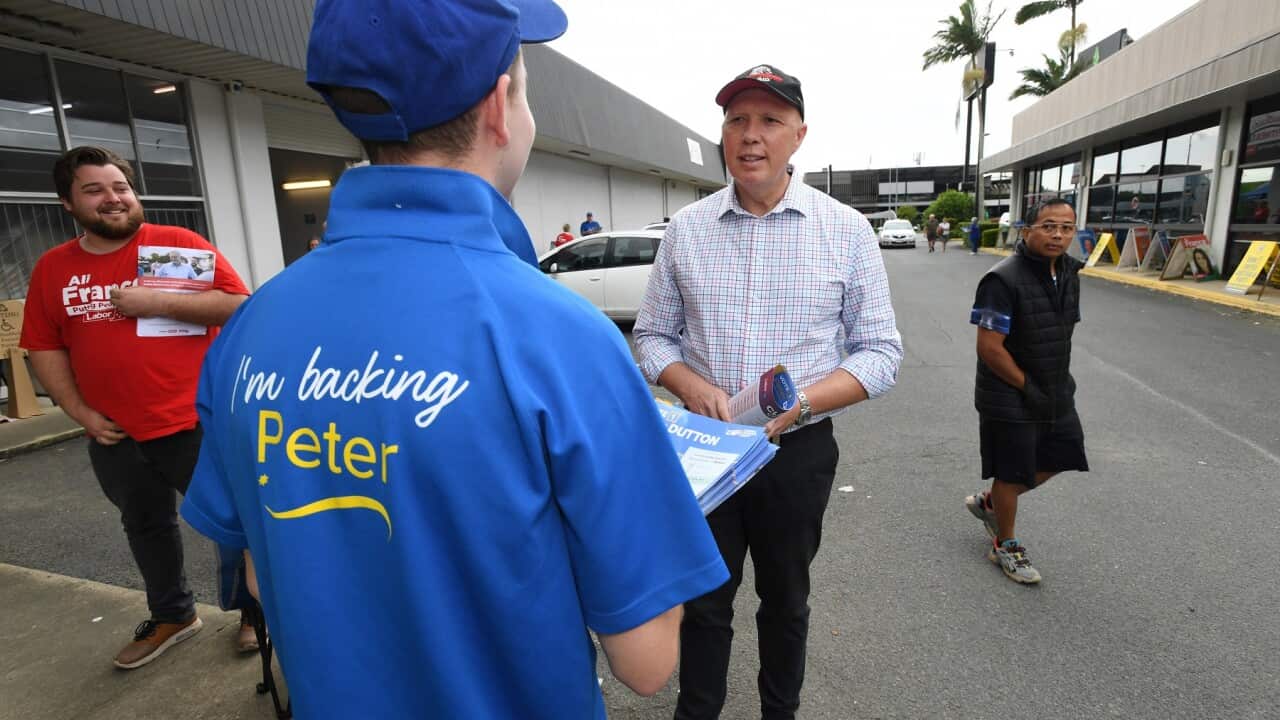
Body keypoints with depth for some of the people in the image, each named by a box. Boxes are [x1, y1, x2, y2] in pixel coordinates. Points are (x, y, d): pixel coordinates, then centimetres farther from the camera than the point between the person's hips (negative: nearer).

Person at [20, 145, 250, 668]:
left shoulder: (180, 243, -7)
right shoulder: (51, 268, 6)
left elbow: (238, 305, -12)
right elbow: (43, 347, 9)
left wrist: (156, 303, -20)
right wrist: (81, 413, 0)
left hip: (194, 424, -5)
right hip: (114, 437, 5)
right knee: (145, 527, 21)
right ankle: (172, 616, 41)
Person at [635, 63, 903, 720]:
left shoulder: (847, 230, -4)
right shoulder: (685, 228, 0)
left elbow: (880, 352, -4)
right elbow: (652, 335, 5)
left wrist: (801, 403, -21)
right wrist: (692, 386, -16)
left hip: (799, 449, 0)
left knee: (785, 600, 20)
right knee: (705, 600, 16)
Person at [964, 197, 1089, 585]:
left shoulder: (1068, 273, 4)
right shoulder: (1003, 280, -23)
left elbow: (1061, 332, 15)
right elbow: (989, 348, -24)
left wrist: (1057, 384, 9)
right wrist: (1028, 387, -16)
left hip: (1056, 394, 8)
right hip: (1010, 399, -8)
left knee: (1058, 459, 19)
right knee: (1013, 473, 7)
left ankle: (988, 502, 38)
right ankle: (1005, 545, 29)